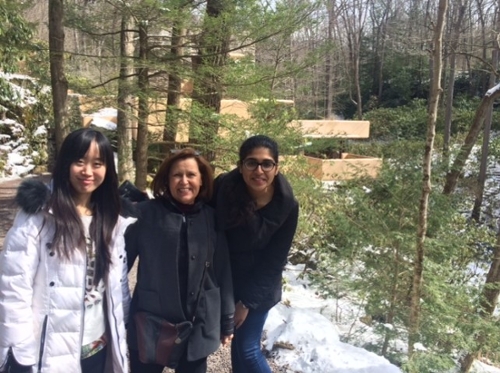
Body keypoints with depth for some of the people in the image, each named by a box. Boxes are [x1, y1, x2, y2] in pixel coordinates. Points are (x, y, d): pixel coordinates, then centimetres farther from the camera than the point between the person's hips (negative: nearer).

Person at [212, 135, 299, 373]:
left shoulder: (286, 206, -21)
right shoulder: (223, 188, -21)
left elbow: (274, 262, -14)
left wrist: (247, 301, -11)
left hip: (259, 286, -2)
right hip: (224, 279, 2)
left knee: (248, 349, 1)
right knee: (237, 345, 13)